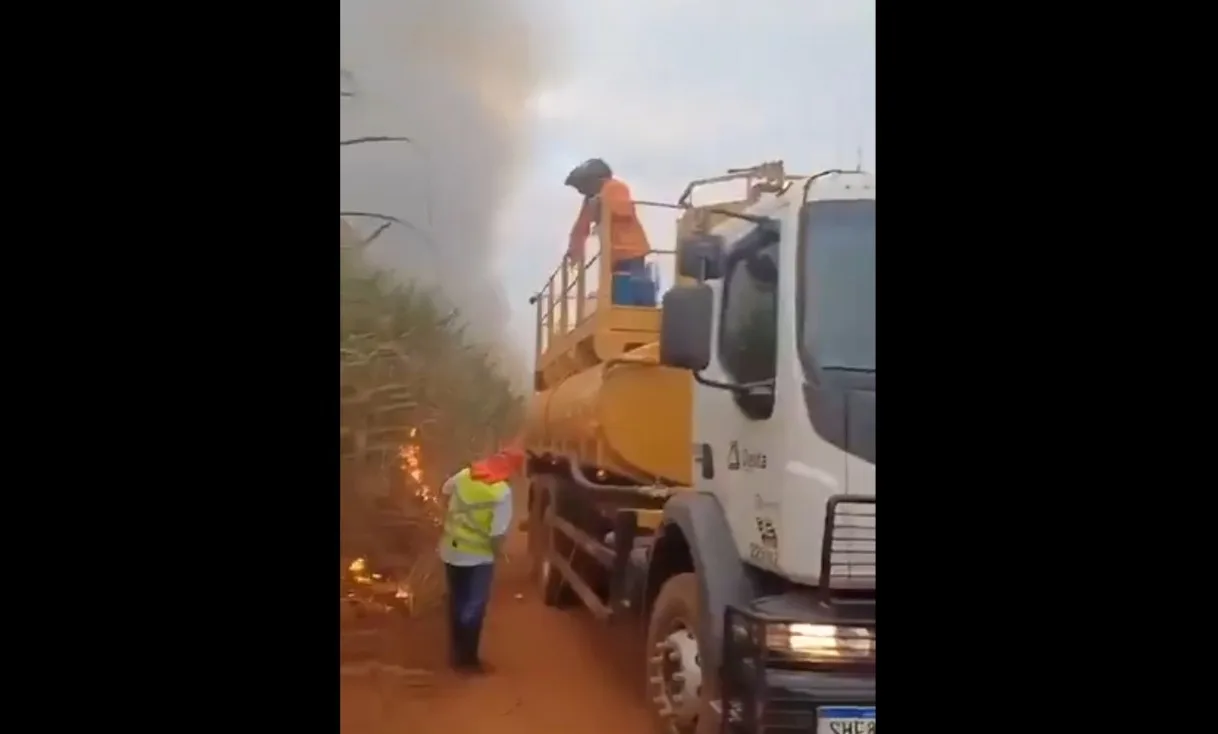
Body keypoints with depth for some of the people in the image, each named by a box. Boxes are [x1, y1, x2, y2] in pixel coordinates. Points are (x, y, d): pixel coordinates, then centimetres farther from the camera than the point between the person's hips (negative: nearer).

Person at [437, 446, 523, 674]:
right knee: (474, 608, 9)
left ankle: (458, 653, 30)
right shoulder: (502, 492, -22)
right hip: (478, 556, -6)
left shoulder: (465, 474, -4)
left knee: (457, 603, 18)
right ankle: (467, 658, 16)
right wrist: (498, 551, -5)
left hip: (451, 549, 6)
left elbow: (445, 492, 15)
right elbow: (498, 534, -25)